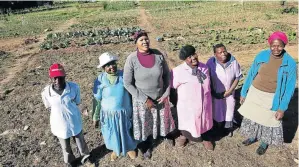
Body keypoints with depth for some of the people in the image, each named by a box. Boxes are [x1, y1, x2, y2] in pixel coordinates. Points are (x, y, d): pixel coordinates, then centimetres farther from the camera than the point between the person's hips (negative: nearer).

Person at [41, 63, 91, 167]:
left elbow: (77, 102, -6)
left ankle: (85, 155, 57)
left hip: (74, 122, 0)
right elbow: (49, 107, -4)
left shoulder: (74, 87, -22)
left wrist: (68, 108, -10)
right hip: (59, 124, 0)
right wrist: (65, 107, -7)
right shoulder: (46, 92, -21)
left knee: (80, 141, 25)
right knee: (65, 147, 25)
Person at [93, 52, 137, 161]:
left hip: (124, 111, 1)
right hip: (109, 113, 0)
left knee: (126, 131, 21)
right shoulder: (100, 80, -15)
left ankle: (130, 148, 50)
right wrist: (95, 114, 0)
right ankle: (116, 149, 51)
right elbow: (97, 99, -5)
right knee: (112, 133, 21)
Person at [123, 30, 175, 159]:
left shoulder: (158, 55, -12)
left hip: (160, 97, 3)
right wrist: (144, 99, -18)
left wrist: (166, 94, -7)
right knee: (144, 124, 16)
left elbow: (166, 74, 0)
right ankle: (145, 147, 45)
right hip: (141, 99, -3)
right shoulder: (131, 59, -20)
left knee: (159, 120, 23)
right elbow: (127, 83, -16)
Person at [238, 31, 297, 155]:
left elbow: (289, 88, -10)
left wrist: (282, 108, -11)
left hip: (272, 98, -2)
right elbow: (250, 75, -2)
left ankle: (264, 143, 43)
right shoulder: (261, 56, -12)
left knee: (269, 121, 16)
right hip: (254, 93, 2)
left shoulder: (290, 63, -16)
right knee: (252, 117, 19)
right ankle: (252, 137, 46)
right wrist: (243, 93, 2)